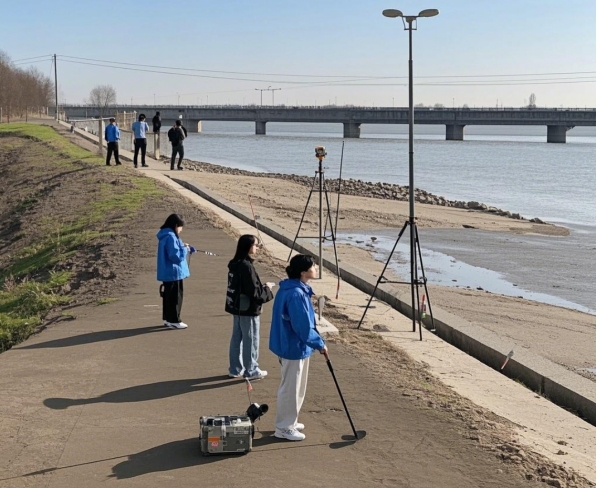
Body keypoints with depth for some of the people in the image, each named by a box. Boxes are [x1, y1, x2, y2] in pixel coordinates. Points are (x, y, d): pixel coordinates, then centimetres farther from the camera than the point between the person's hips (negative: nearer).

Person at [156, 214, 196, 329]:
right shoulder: (171, 237, -21)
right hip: (173, 273, -10)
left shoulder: (165, 236, 11)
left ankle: (167, 318, 24)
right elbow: (175, 256, -26)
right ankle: (174, 321, 4)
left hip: (167, 273, 10)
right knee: (175, 297, -2)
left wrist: (187, 248, 10)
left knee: (168, 296, 16)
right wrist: (185, 249, -11)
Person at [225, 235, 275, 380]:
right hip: (248, 310, -9)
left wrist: (261, 286, 10)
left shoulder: (234, 264, 5)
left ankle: (235, 369, 25)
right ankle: (251, 371, 14)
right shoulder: (246, 266, -23)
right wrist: (267, 289, -5)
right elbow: (254, 293, -23)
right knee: (251, 340, 4)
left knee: (236, 339, 15)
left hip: (237, 308, 9)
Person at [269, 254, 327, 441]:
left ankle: (289, 422, 35)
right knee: (291, 388, 3)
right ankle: (284, 428, 16)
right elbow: (303, 327, -25)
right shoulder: (296, 294, -26)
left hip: (290, 345, 10)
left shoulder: (293, 289, 6)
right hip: (295, 347, -10)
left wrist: (316, 341, 20)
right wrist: (320, 344, -14)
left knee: (294, 387, 22)